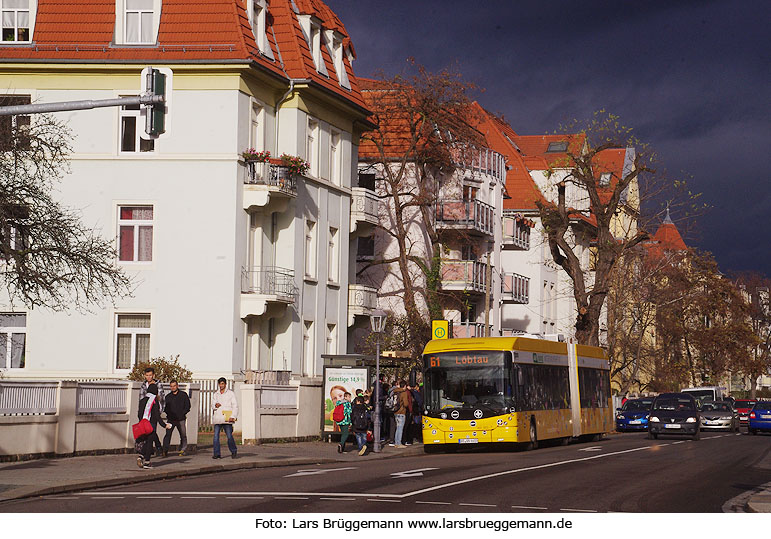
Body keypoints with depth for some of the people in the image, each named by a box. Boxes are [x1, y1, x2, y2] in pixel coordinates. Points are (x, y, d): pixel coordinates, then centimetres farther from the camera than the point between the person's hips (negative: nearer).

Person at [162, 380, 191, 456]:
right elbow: (165, 408, 14)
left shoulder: (183, 395, 6)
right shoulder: (168, 397, 13)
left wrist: (182, 413, -8)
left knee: (183, 435, 5)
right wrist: (169, 414, -4)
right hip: (171, 419, 1)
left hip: (180, 419, 0)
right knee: (168, 434, -13)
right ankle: (165, 450, -17)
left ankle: (182, 450, 18)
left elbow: (187, 406, 3)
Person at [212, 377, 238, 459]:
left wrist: (233, 416, -11)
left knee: (229, 436, -7)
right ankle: (217, 453, -2)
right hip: (217, 418, 3)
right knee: (216, 436, -5)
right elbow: (213, 405, 17)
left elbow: (235, 406, 2)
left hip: (226, 418, -3)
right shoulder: (216, 394, 18)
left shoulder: (230, 393, 7)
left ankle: (234, 452, 10)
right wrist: (215, 405, -8)